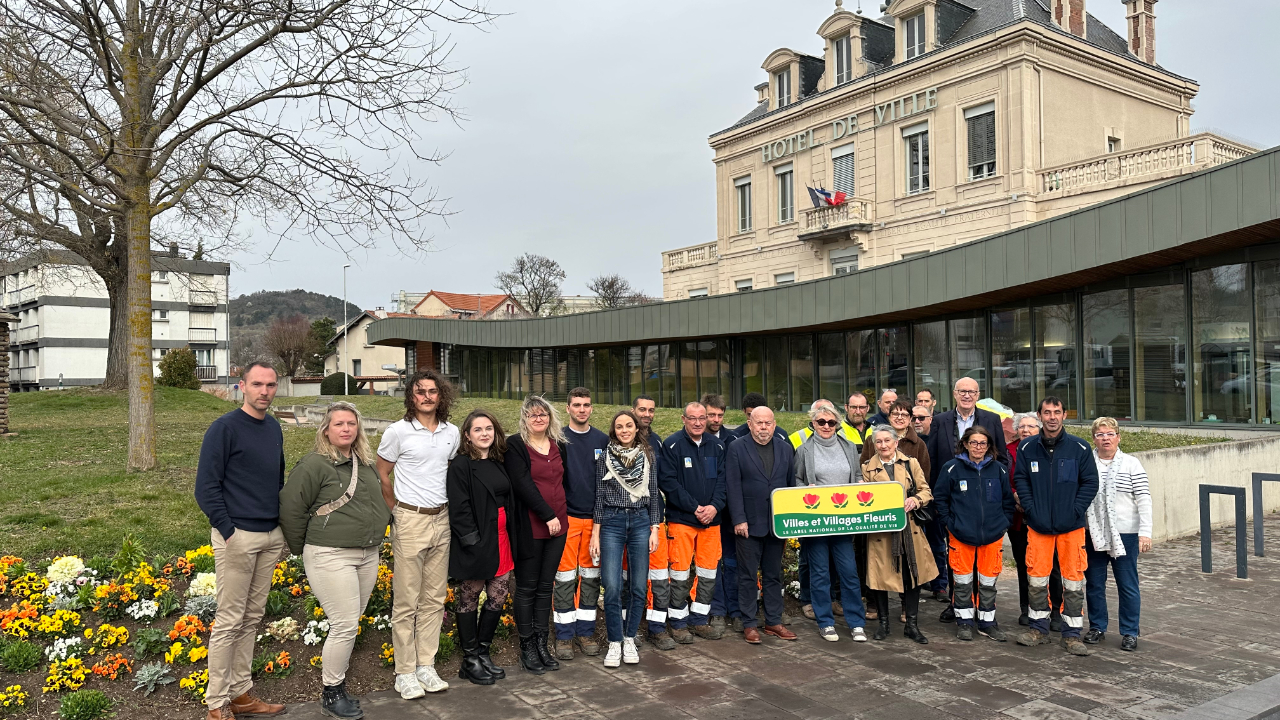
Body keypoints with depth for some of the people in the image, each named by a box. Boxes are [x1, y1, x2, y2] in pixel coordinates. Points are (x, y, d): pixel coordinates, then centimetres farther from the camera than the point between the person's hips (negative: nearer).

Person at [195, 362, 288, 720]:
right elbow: (206, 488, -12)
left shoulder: (274, 428, 11)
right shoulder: (224, 428, -10)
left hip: (271, 537, 7)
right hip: (237, 537, -7)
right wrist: (229, 533, -17)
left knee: (253, 618, 13)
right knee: (230, 621, 0)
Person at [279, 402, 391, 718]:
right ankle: (331, 694, 9)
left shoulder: (366, 464, 12)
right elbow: (290, 508, -11)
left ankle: (334, 672, 28)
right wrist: (303, 549, -2)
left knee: (351, 622, 12)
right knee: (345, 625, -7)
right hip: (331, 557, -7)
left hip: (368, 556, 7)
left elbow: (379, 501, 24)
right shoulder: (314, 464, -11)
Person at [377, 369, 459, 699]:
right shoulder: (398, 431, -7)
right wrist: (399, 511, 5)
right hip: (411, 522, -4)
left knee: (434, 599, 10)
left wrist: (446, 507, 12)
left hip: (442, 520, 5)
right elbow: (381, 475, 0)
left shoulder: (452, 433, 5)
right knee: (406, 601, 1)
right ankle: (405, 673, 11)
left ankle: (426, 667, 21)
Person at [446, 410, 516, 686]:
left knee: (498, 597, 10)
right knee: (470, 600, 6)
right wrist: (473, 541, -19)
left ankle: (483, 652, 26)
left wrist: (511, 538, 8)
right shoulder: (460, 465, -9)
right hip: (475, 544, -7)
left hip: (501, 541, 7)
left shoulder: (499, 464, 12)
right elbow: (459, 508, -15)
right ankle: (469, 661, 17)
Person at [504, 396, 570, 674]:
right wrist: (548, 515, -17)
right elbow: (523, 485, -14)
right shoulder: (515, 445, -6)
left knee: (546, 586, 10)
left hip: (558, 524, 5)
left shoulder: (559, 445, 12)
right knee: (527, 587, 3)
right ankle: (527, 648, 12)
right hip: (530, 527, -5)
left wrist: (561, 516, 10)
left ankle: (542, 645, 19)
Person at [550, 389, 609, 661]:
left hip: (596, 517, 3)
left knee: (591, 576, 9)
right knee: (565, 577, 0)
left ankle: (586, 632, 20)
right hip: (567, 517, -3)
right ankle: (564, 635, 10)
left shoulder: (603, 440, 8)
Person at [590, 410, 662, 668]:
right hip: (612, 523, -1)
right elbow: (599, 496, 4)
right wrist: (595, 534, 0)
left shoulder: (648, 457, 7)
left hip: (641, 522, 2)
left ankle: (629, 639, 19)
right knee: (612, 586, -7)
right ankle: (614, 643, 7)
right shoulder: (605, 458, 3)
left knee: (638, 586, 3)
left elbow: (653, 494, 9)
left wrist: (654, 529, 3)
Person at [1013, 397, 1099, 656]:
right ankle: (1039, 628, 21)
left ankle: (1071, 634, 14)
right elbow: (1020, 479, 5)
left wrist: (1075, 511, -8)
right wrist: (1031, 509, -5)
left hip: (1071, 526, -1)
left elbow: (1090, 482, 0)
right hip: (1038, 525, 1)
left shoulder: (1080, 448, -2)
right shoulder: (1027, 447, 2)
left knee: (1073, 579, 3)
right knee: (1036, 578, 6)